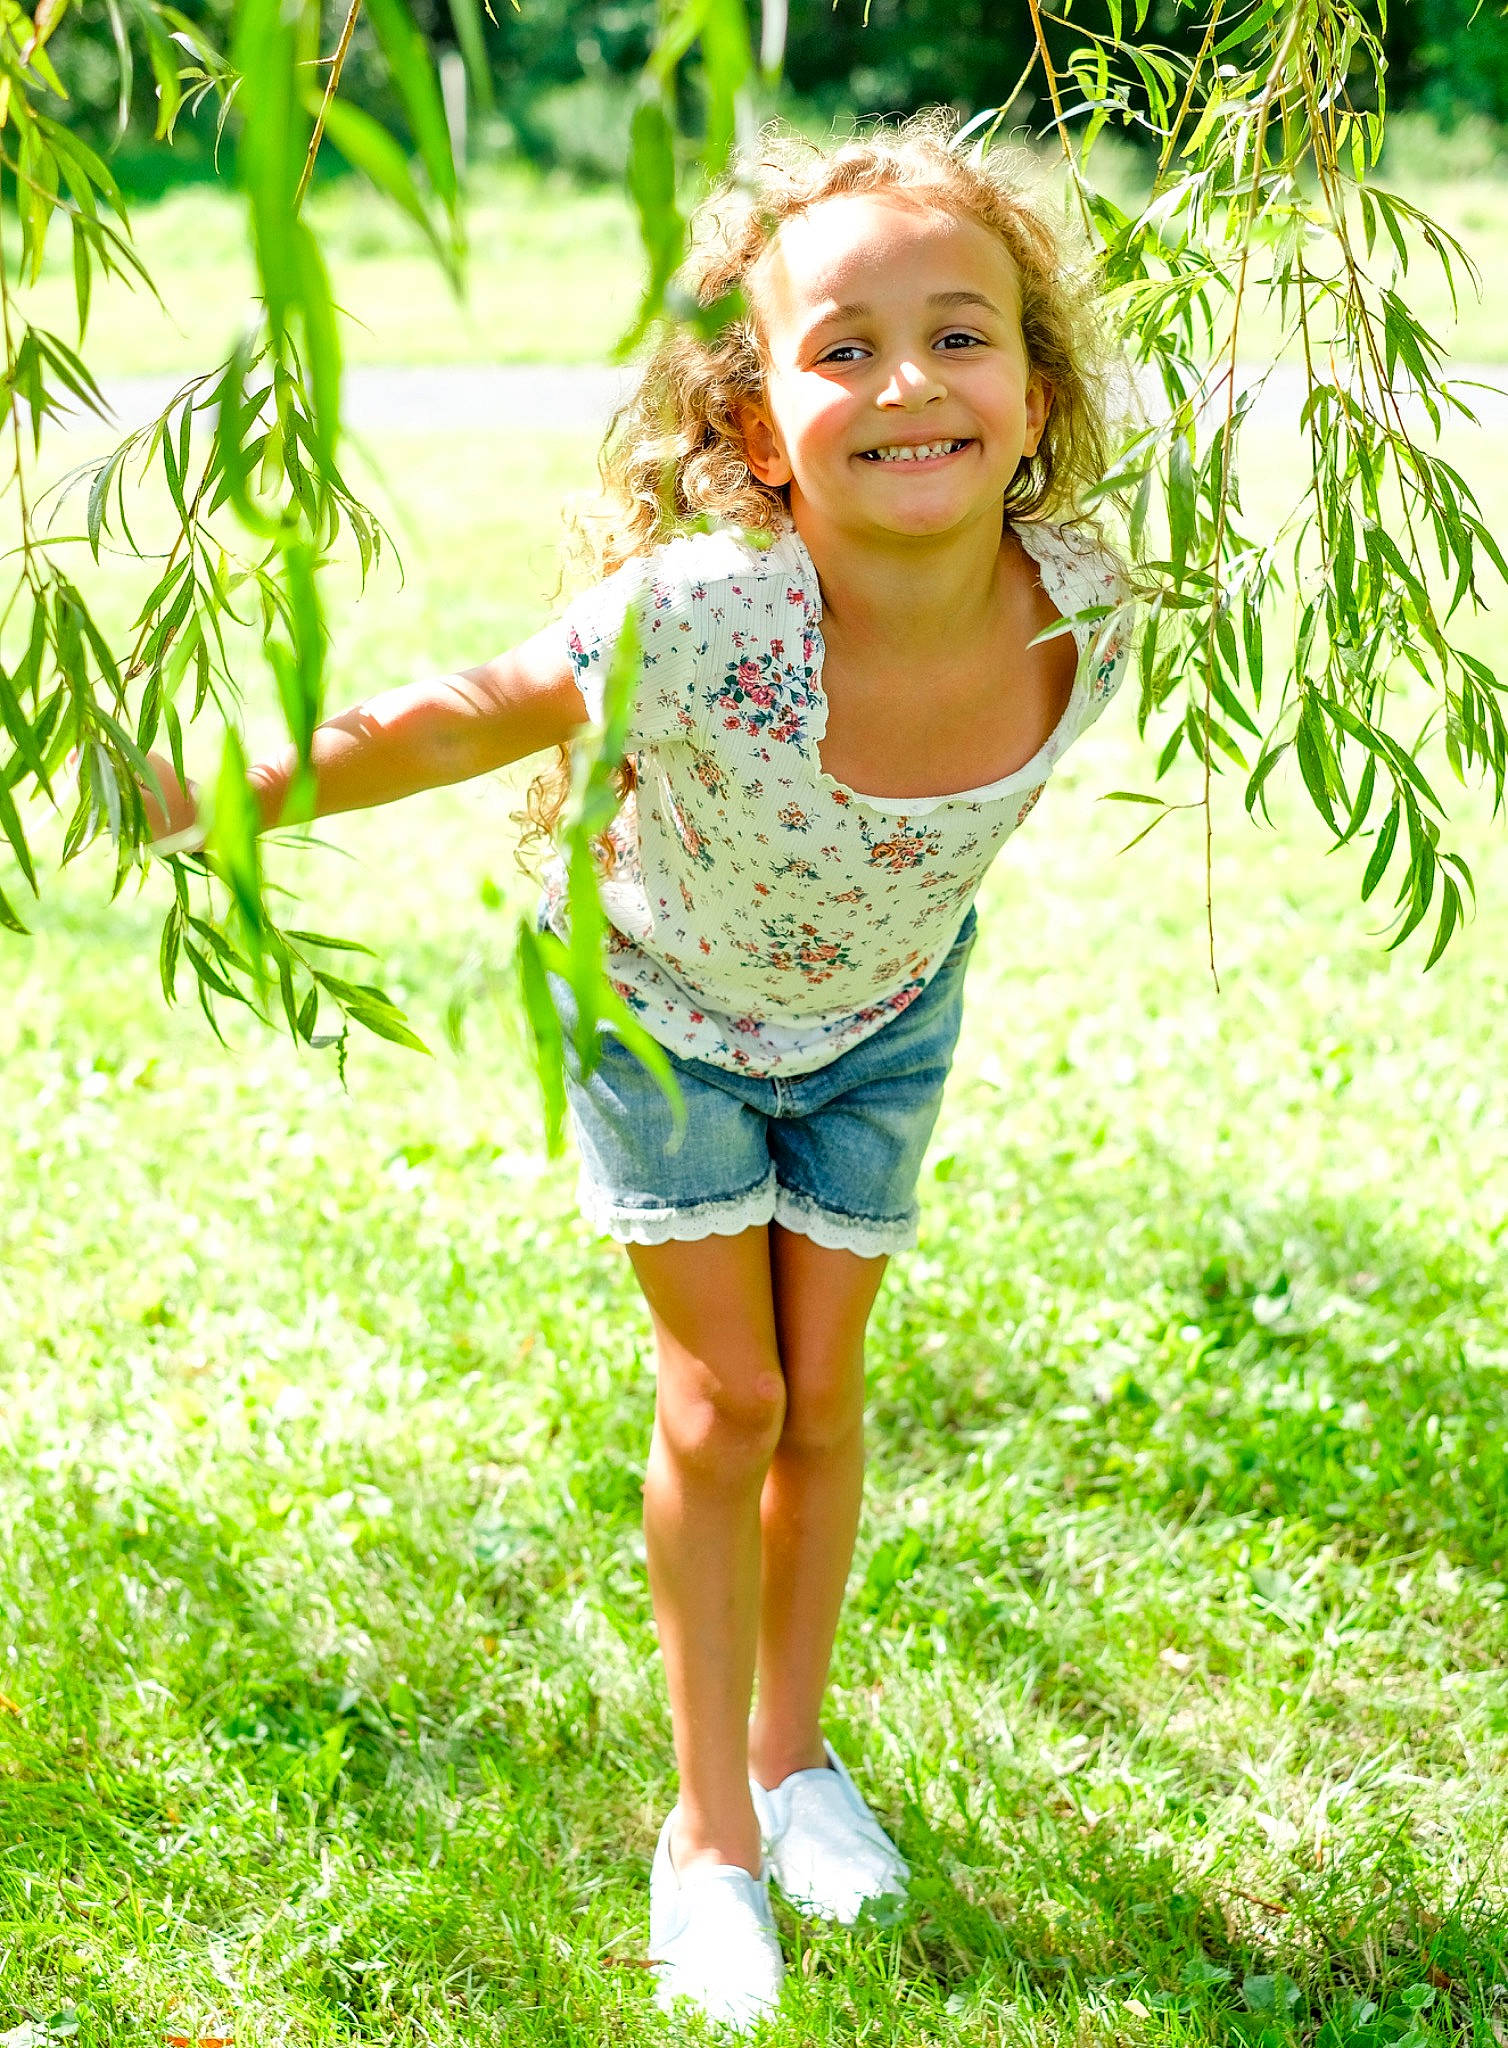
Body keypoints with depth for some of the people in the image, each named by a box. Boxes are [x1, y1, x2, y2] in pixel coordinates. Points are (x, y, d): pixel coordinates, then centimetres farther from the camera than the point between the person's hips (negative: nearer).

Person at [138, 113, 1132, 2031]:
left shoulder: (1084, 608, -30)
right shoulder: (703, 619, -43)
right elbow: (463, 721, -25)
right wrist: (209, 796, -19)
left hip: (880, 1015, 3)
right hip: (659, 998, -3)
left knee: (822, 1389, 13)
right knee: (721, 1398, 2)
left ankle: (794, 1748, 38)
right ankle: (709, 1826, 23)